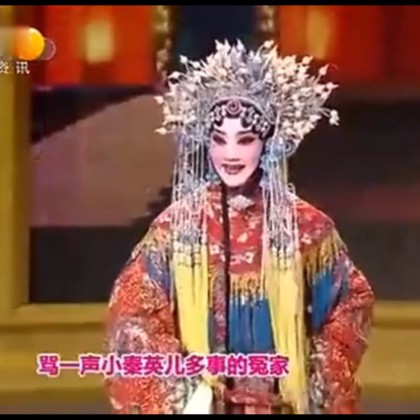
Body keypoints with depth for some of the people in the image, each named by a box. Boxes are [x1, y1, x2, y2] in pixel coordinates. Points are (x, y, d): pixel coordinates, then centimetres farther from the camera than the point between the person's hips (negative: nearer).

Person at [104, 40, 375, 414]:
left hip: (282, 401, 1)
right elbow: (132, 313, -4)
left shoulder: (305, 225, -6)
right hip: (202, 401, 0)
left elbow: (353, 300, 6)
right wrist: (180, 389, -10)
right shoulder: (176, 226, -6)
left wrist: (323, 377, 0)